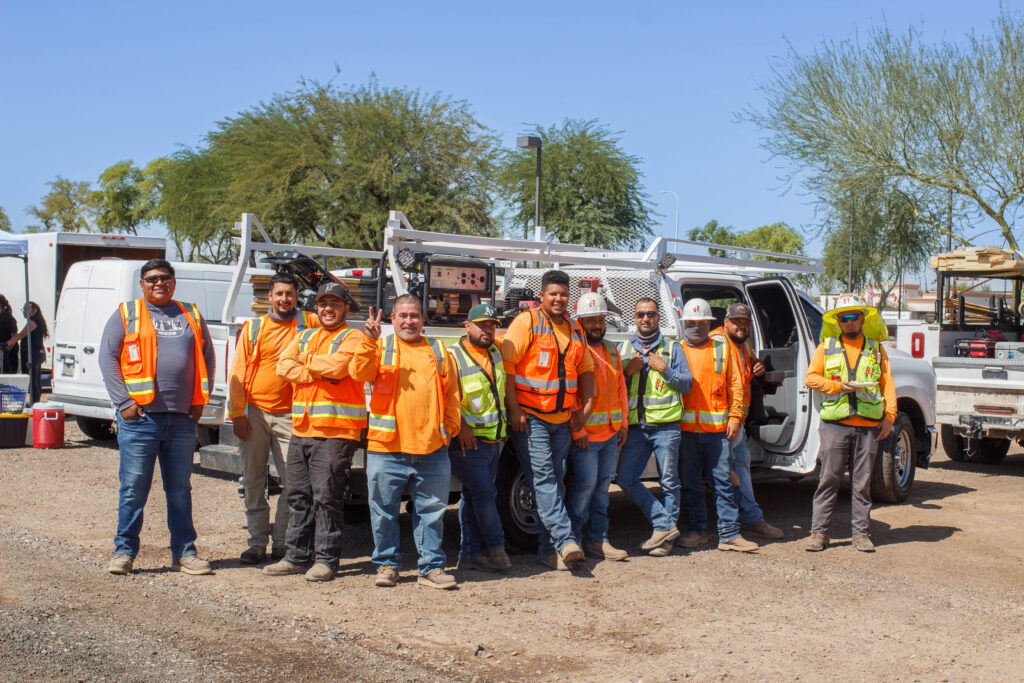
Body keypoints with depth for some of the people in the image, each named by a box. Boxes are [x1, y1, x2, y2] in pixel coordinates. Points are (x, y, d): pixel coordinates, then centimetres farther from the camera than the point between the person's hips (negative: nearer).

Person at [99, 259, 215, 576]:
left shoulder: (191, 315, 14)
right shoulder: (126, 315, 6)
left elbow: (207, 357, 17)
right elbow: (108, 358, 1)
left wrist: (200, 400, 7)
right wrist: (123, 402, -8)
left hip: (182, 418, 3)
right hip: (140, 417, -3)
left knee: (180, 488, 8)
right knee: (134, 487, -1)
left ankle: (184, 552, 15)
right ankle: (124, 551, 10)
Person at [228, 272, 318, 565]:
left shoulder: (307, 323, 4)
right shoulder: (253, 328, 7)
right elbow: (238, 372, 6)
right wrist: (237, 413, -3)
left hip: (290, 416, -1)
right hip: (255, 413, 1)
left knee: (293, 482, -4)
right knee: (253, 481, 4)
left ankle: (282, 543, 8)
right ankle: (257, 543, 13)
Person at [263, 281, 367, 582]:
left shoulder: (352, 338, 1)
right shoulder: (304, 336, 21)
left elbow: (337, 366, -18)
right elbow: (283, 366, 5)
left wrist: (305, 361, -1)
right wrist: (320, 373, -8)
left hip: (336, 431, -6)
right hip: (301, 429, 7)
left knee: (326, 496, -6)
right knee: (298, 495, 9)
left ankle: (326, 560, 1)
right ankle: (297, 556, 18)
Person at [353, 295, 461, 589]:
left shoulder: (438, 351, 15)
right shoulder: (381, 347, 9)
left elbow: (452, 394, 16)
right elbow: (361, 372, -10)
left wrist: (450, 427, 5)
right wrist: (370, 340, -23)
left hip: (432, 448, 2)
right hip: (387, 447, -1)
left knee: (431, 510, 5)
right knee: (384, 510, 5)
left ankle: (432, 567, 14)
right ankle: (387, 564, 18)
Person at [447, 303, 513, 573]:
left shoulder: (496, 351, 10)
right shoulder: (453, 356, -10)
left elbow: (505, 385, 27)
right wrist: (460, 425, -21)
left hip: (493, 439, 7)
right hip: (468, 440, -7)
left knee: (474, 496, 10)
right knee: (484, 492, -10)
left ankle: (470, 553, 14)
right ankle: (497, 548, 4)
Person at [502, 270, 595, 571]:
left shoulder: (574, 330, 14)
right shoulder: (526, 322, -6)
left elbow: (586, 369, 22)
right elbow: (506, 364, -12)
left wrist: (585, 408, 11)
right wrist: (514, 409, -17)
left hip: (562, 420, 6)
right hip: (530, 418, -6)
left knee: (555, 481, 7)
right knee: (543, 477, -12)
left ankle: (549, 549, 11)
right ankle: (566, 540, -17)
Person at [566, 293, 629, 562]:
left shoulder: (611, 350, 15)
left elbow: (620, 386, 20)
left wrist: (623, 423, 14)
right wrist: (577, 430, -16)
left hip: (611, 434, 7)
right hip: (584, 435, -7)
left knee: (601, 486, 11)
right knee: (584, 485, -5)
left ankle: (597, 539, 19)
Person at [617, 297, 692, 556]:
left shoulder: (672, 348, 9)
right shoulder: (624, 349, 15)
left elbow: (687, 384, 4)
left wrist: (664, 369, -7)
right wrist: (628, 371, -4)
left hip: (665, 426, -2)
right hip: (635, 427, 3)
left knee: (669, 481, 0)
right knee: (626, 479, -6)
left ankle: (664, 535, 10)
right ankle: (665, 525, 0)